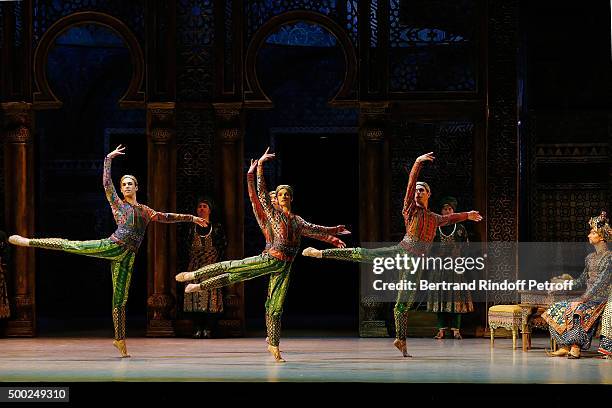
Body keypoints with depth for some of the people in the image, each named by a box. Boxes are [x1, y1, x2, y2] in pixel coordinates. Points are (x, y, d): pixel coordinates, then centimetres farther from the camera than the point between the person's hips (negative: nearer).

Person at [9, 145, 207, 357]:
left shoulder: (145, 211, 22)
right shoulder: (117, 203, 12)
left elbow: (166, 217, 30)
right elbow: (106, 183, 5)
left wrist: (191, 218, 33)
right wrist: (108, 158, 6)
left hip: (126, 257, 3)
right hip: (113, 246, -3)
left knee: (120, 299, 2)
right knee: (71, 246, -14)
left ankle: (120, 340, 1)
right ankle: (28, 241, -10)